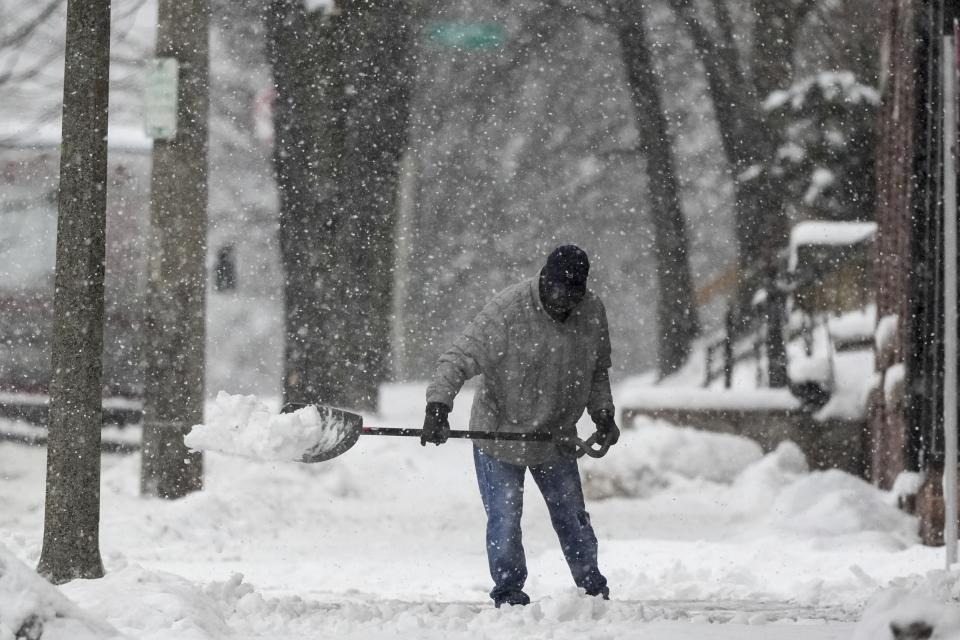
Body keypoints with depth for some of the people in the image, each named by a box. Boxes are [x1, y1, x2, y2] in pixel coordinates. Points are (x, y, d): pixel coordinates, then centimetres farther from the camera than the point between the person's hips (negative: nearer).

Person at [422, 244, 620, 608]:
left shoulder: (592, 313, -6)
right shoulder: (506, 312, -24)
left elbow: (598, 372, 11)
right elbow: (458, 360, -25)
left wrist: (603, 413, -1)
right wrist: (438, 407, -36)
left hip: (557, 438, 4)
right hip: (500, 434, -4)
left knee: (572, 518, 12)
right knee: (504, 522, -2)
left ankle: (593, 588, 27)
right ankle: (509, 594, 14)